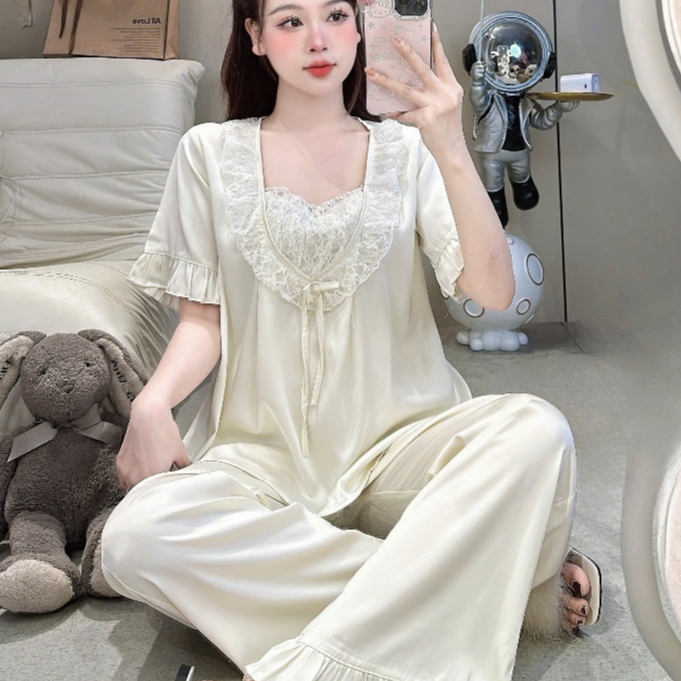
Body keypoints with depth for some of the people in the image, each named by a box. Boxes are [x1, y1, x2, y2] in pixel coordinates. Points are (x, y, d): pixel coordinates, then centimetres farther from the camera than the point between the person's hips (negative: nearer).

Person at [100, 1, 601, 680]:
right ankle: (473, 579, -21)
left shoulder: (405, 149, 7)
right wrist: (153, 401, -15)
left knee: (537, 432, -30)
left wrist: (452, 152, -20)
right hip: (263, 447, 1)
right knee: (134, 539, -30)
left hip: (398, 440, 0)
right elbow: (202, 317, 5)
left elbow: (492, 291, -6)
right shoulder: (211, 153, 7)